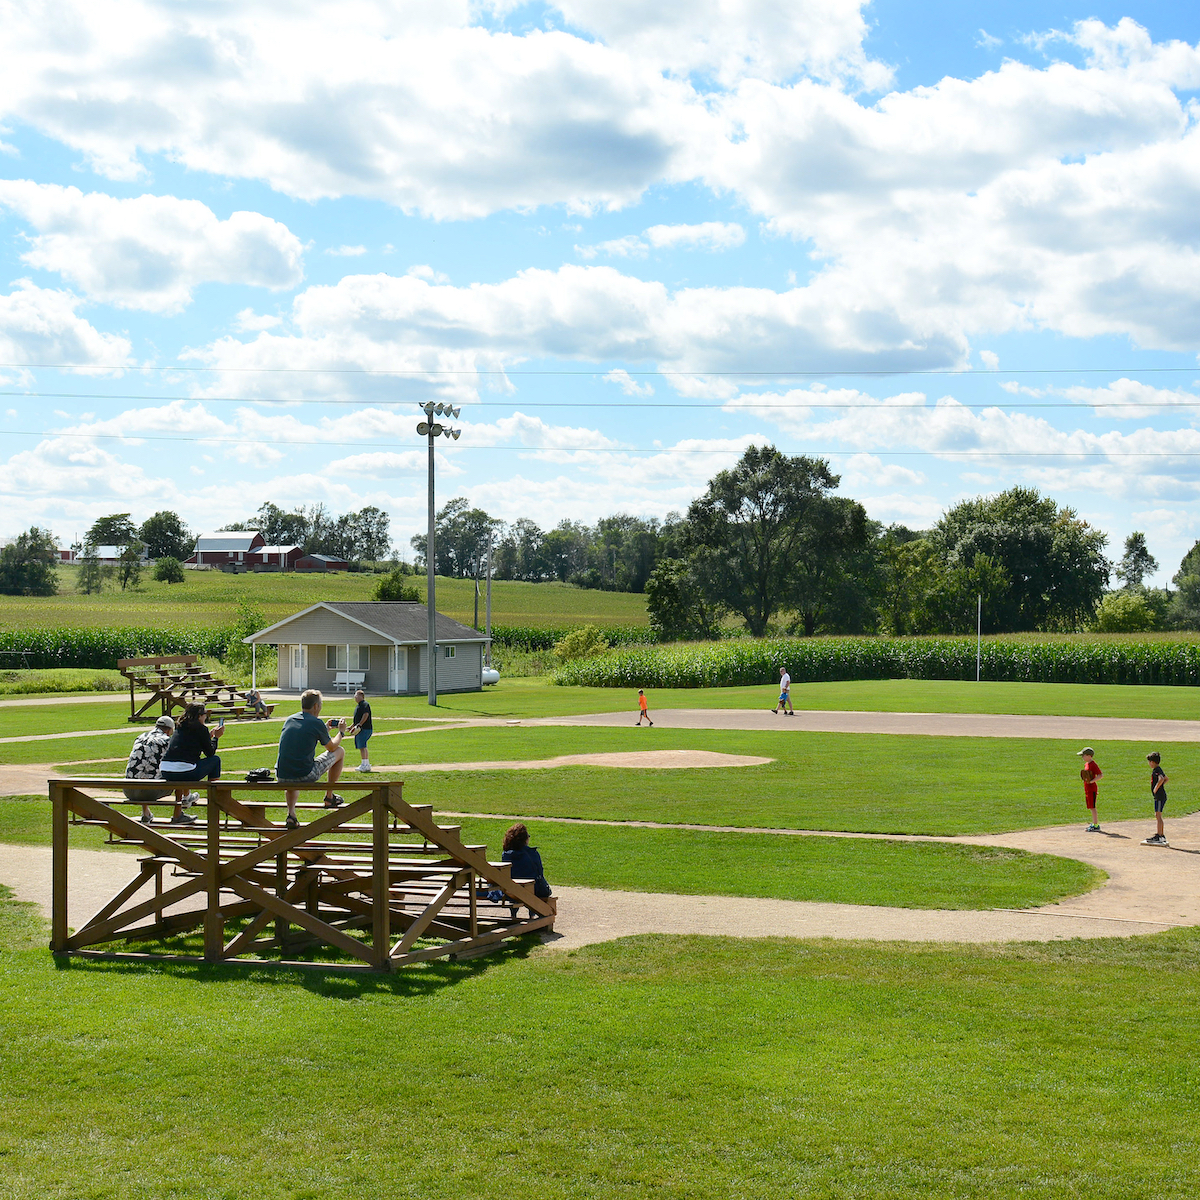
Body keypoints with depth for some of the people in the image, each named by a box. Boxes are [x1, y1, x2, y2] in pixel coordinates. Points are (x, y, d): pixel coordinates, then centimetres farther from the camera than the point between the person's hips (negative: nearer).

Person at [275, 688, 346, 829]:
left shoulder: (289, 720, 12)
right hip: (306, 777, -5)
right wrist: (341, 732, 29)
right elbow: (331, 747, 10)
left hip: (282, 778, 5)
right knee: (340, 751, 16)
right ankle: (329, 797, 28)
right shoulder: (316, 723, -6)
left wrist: (326, 729, 40)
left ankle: (291, 813, 17)